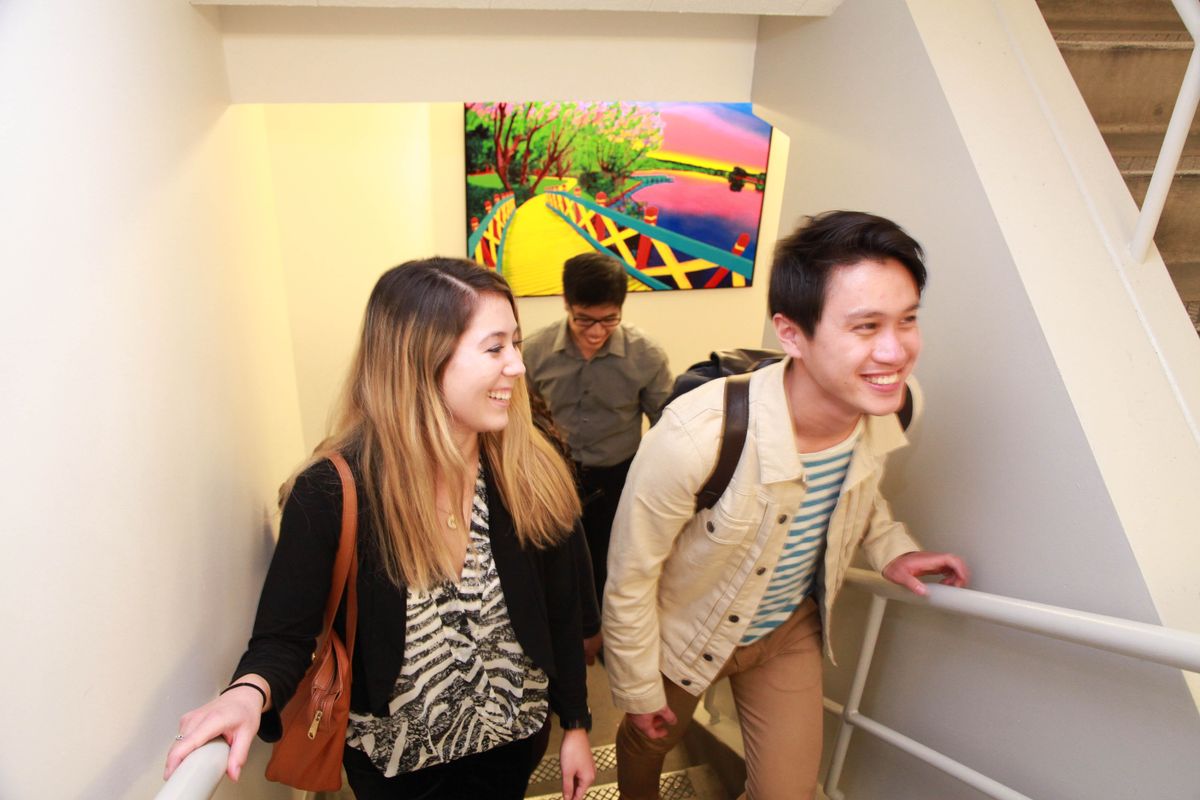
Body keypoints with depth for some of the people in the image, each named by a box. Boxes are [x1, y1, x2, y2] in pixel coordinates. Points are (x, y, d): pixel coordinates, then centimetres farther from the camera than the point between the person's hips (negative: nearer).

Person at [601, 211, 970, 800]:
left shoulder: (893, 406, -22)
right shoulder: (696, 438, -41)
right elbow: (630, 576, -23)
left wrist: (891, 548, -8)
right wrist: (638, 691, -10)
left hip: (790, 630, 3)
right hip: (685, 631, -2)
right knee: (648, 740, 28)